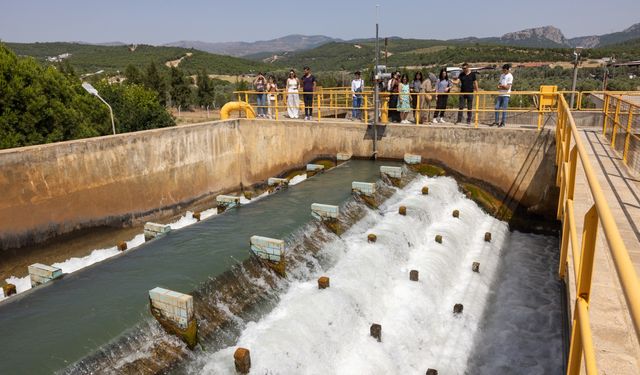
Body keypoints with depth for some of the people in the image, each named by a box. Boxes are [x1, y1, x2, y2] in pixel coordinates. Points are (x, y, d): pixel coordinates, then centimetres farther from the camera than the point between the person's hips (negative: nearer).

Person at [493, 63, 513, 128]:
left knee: (504, 109, -5)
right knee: (497, 107, 4)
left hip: (506, 95, -7)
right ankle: (496, 122, 12)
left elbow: (508, 87, -13)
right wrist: (501, 86, -5)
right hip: (500, 94, 7)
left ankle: (503, 123, 1)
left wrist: (501, 85, -7)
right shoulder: (502, 75, 15)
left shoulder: (510, 76, -7)